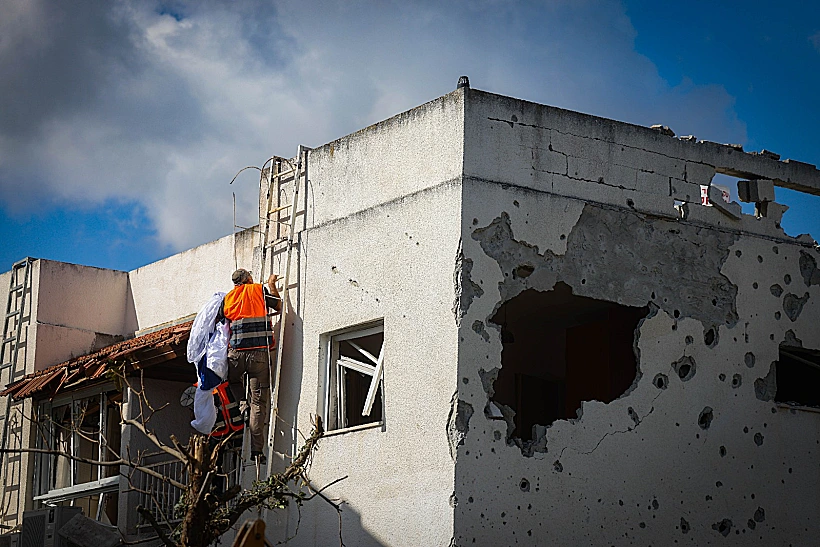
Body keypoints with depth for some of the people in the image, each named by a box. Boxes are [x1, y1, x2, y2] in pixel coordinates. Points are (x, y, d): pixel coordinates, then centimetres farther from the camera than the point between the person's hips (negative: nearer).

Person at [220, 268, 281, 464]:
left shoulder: (227, 298, 13)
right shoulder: (259, 289, 5)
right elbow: (279, 306, 14)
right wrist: (272, 284, 26)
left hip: (236, 352, 2)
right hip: (260, 351, -2)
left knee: (233, 379, 35)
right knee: (259, 401, -1)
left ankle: (242, 402, 7)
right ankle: (257, 448, -6)